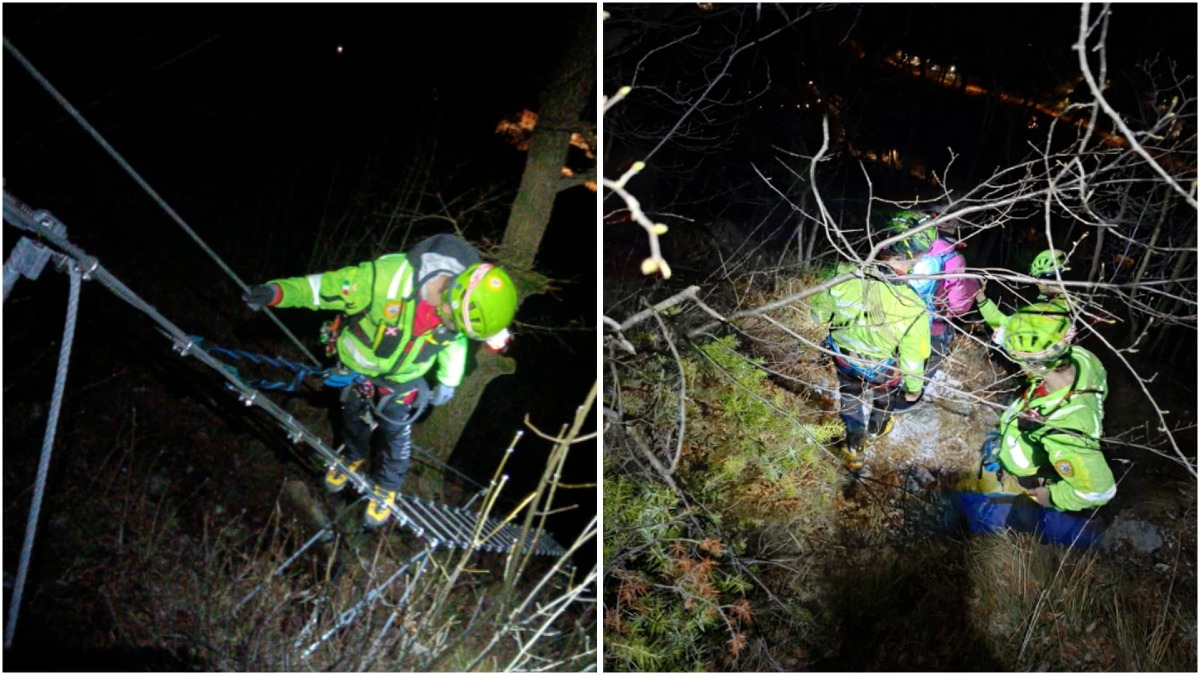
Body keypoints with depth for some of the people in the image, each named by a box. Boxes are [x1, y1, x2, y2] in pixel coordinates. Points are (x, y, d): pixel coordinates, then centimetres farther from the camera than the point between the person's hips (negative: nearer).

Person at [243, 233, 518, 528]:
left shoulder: (462, 301, -28)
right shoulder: (387, 278, -43)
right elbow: (326, 286, -31)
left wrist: (449, 379, -1)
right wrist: (277, 291, -40)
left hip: (402, 377, 1)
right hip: (357, 364, -1)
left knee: (396, 434, 15)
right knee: (353, 416, 24)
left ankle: (387, 486, 45)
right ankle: (355, 456, 58)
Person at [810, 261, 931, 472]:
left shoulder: (845, 278, -30)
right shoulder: (912, 308, -34)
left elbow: (819, 311, -10)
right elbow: (912, 357, -21)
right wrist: (913, 387, 0)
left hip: (844, 356, 2)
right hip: (882, 367, -2)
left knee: (851, 396, 31)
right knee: (884, 395, 34)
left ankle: (854, 449, 49)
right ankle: (876, 429, 62)